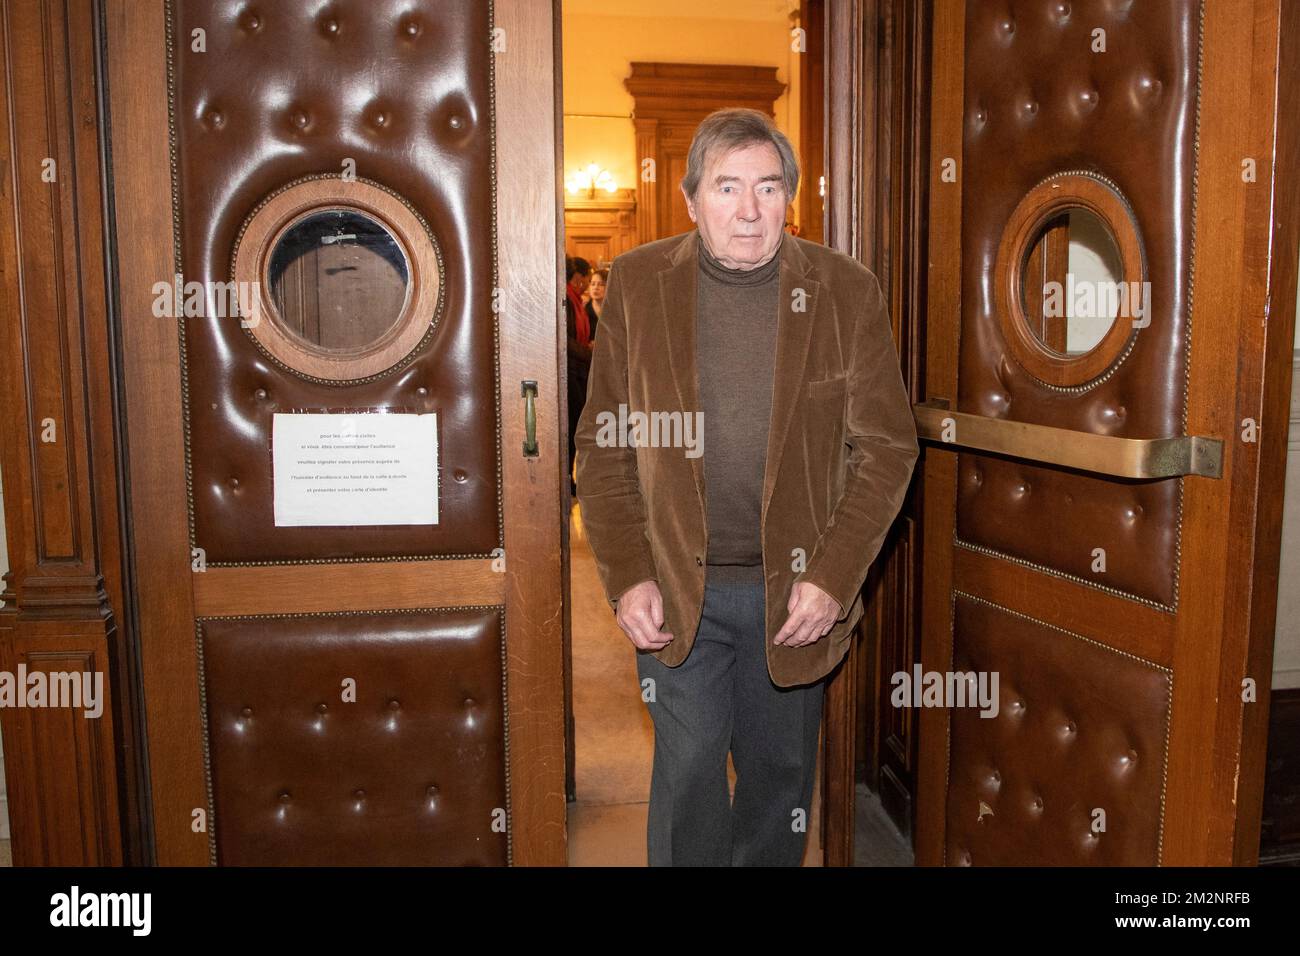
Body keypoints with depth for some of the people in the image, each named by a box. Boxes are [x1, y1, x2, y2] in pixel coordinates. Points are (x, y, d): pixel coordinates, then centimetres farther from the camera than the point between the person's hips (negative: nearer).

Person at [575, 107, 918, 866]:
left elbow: (887, 447, -2)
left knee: (781, 775, 15)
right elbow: (602, 446, 0)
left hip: (795, 588, 1)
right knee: (689, 768, 4)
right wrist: (627, 578, -8)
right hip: (676, 587, 0)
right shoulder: (637, 283, -1)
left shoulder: (848, 292, -3)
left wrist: (832, 580, -10)